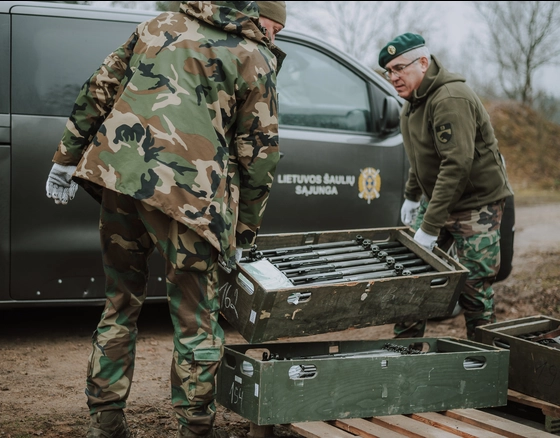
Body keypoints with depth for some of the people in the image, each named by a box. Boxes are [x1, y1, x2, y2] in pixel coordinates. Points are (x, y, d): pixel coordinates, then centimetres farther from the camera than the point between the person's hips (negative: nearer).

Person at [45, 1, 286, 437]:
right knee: (196, 321, 8)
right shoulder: (254, 59, 7)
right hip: (186, 191, -5)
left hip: (117, 173, 5)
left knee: (120, 305, 18)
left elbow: (98, 92, 16)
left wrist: (66, 159, 20)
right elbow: (259, 154, 5)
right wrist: (243, 234, 13)